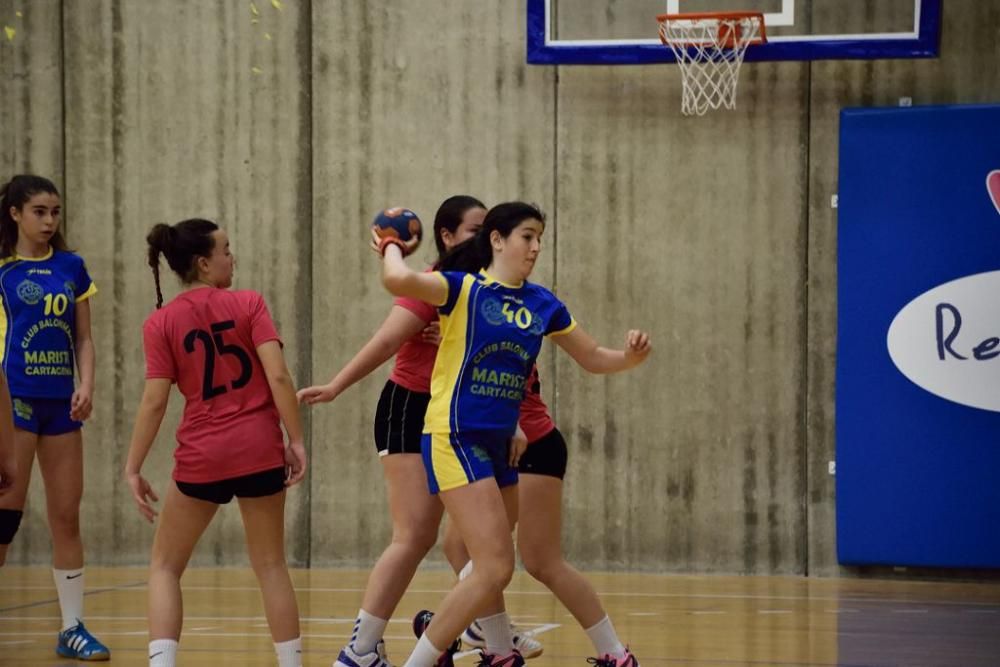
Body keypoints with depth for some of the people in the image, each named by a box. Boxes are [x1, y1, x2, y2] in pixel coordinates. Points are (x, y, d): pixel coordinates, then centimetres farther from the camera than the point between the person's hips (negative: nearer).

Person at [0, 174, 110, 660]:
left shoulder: (72, 267, 10)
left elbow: (83, 338, 12)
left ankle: (72, 628, 14)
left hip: (60, 402, 5)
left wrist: (86, 385, -3)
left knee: (67, 516, 7)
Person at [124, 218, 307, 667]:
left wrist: (133, 469, -1)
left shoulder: (161, 323, -1)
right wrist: (296, 441, -5)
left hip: (201, 457, -1)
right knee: (270, 565, 15)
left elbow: (155, 401, -6)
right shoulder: (248, 304, -1)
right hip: (259, 449, 1)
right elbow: (278, 376, -10)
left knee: (165, 566, 12)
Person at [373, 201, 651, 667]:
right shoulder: (463, 287, -9)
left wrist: (630, 357, -2)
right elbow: (397, 281, -28)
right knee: (496, 567, -17)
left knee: (491, 566, 19)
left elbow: (592, 358, 18)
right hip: (455, 440, -7)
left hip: (498, 444, 7)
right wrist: (392, 249, -7)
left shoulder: (542, 305, 9)